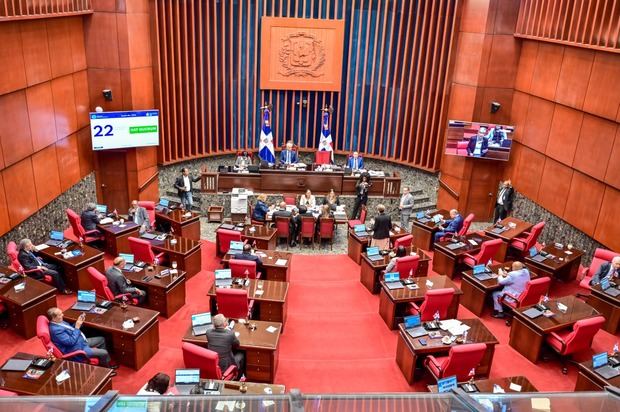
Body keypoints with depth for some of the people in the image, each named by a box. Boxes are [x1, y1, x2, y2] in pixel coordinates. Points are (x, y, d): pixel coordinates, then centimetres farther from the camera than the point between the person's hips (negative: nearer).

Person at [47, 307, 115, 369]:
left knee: (101, 339, 17)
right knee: (104, 353, -13)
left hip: (81, 341, 11)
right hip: (77, 349, -11)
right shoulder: (56, 330, -28)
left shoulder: (60, 322, 2)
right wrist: (77, 327, -23)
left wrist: (78, 323, -1)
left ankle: (107, 363, 27)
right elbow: (71, 341, -28)